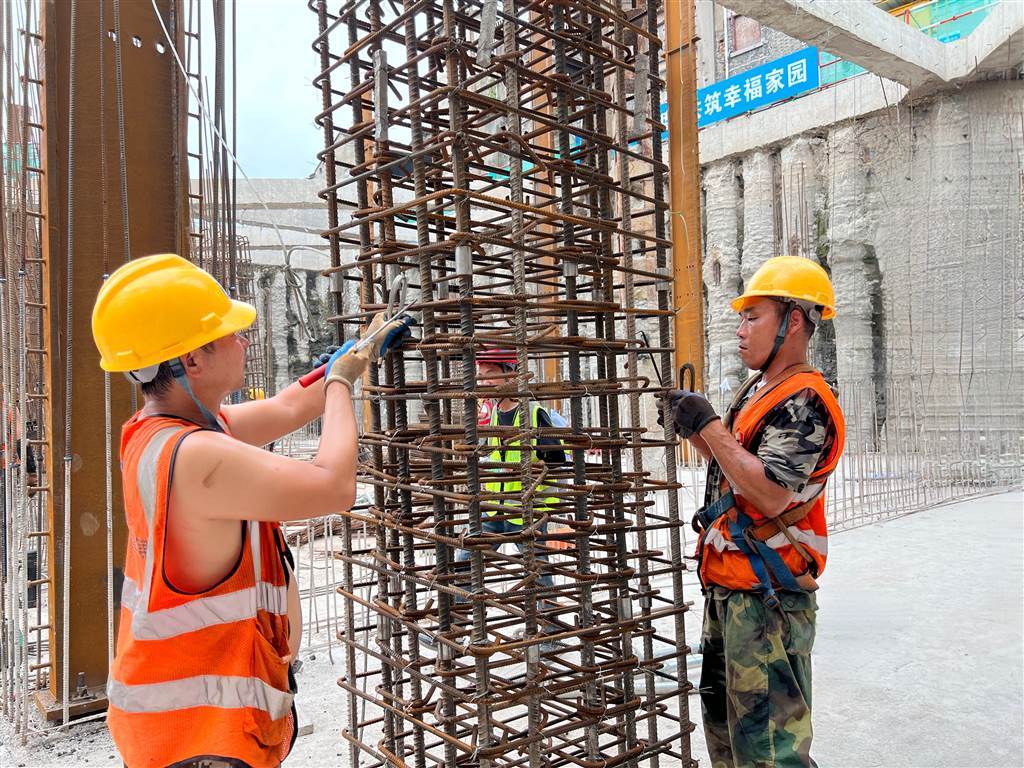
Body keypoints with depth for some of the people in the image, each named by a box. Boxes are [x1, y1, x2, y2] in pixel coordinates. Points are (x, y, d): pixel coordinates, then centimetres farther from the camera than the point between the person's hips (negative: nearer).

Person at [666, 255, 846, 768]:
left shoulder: (803, 402, -18)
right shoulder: (759, 390, 13)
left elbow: (770, 494, -29)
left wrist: (709, 424, -24)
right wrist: (692, 431, 8)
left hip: (768, 594, -10)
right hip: (730, 585, 10)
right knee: (721, 711, 23)